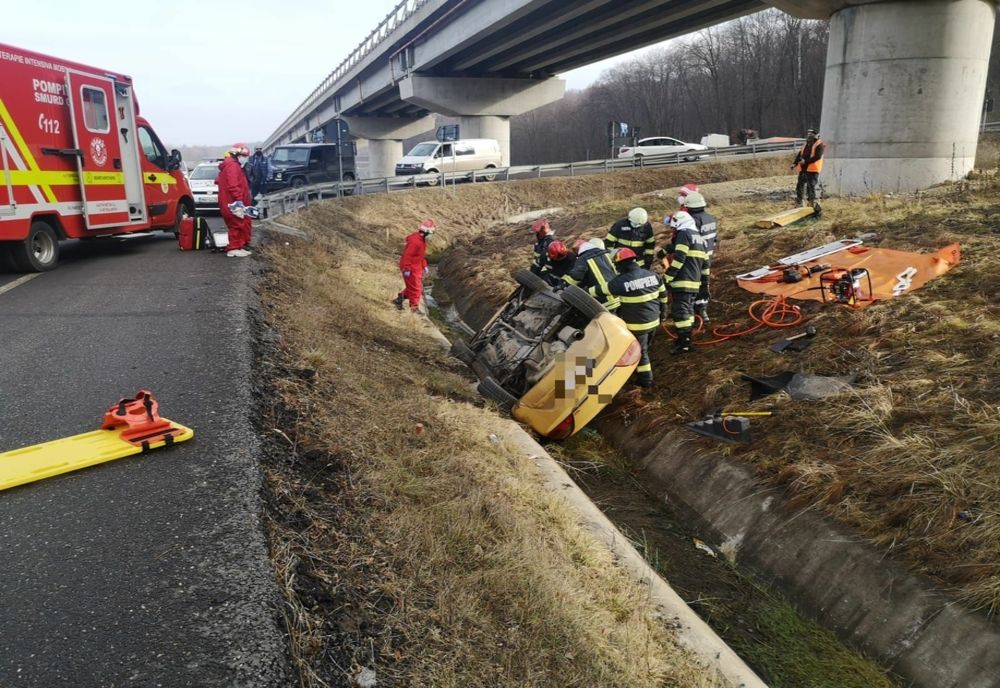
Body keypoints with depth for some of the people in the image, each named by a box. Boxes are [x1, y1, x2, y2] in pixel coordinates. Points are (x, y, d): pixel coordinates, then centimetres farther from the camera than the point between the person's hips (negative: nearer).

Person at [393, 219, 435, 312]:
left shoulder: (422, 240, 9)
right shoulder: (415, 241, -24)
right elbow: (407, 255, -26)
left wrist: (424, 266, 21)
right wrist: (406, 269, -25)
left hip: (417, 268, 10)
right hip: (411, 269, -10)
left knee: (414, 287, 18)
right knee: (415, 289, -2)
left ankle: (399, 298, 29)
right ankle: (414, 308, 8)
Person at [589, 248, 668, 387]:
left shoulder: (621, 282, -21)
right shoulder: (653, 275, -2)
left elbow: (601, 290, -11)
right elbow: (663, 294, 11)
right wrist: (663, 310, 26)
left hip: (637, 323, -7)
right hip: (654, 320, 7)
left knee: (639, 351, 10)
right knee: (645, 348, 25)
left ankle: (645, 378, 19)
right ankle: (642, 370, 43)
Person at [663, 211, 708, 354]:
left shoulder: (684, 234, -8)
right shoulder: (699, 237, 21)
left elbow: (678, 259, -17)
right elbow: (705, 262, 23)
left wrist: (667, 278, -14)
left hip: (682, 281, -10)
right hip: (695, 282, 10)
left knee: (680, 311, -9)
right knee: (688, 309, 17)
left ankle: (684, 343, -10)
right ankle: (686, 338, 24)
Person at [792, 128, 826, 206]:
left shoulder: (819, 145, -4)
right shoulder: (805, 144, 19)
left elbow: (817, 156, -16)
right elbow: (800, 154, 16)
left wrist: (806, 161, -22)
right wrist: (795, 163, -1)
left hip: (812, 170, -7)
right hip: (803, 169, 7)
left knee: (811, 186, -10)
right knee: (800, 186, 8)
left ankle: (812, 202, -4)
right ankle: (799, 202, 16)